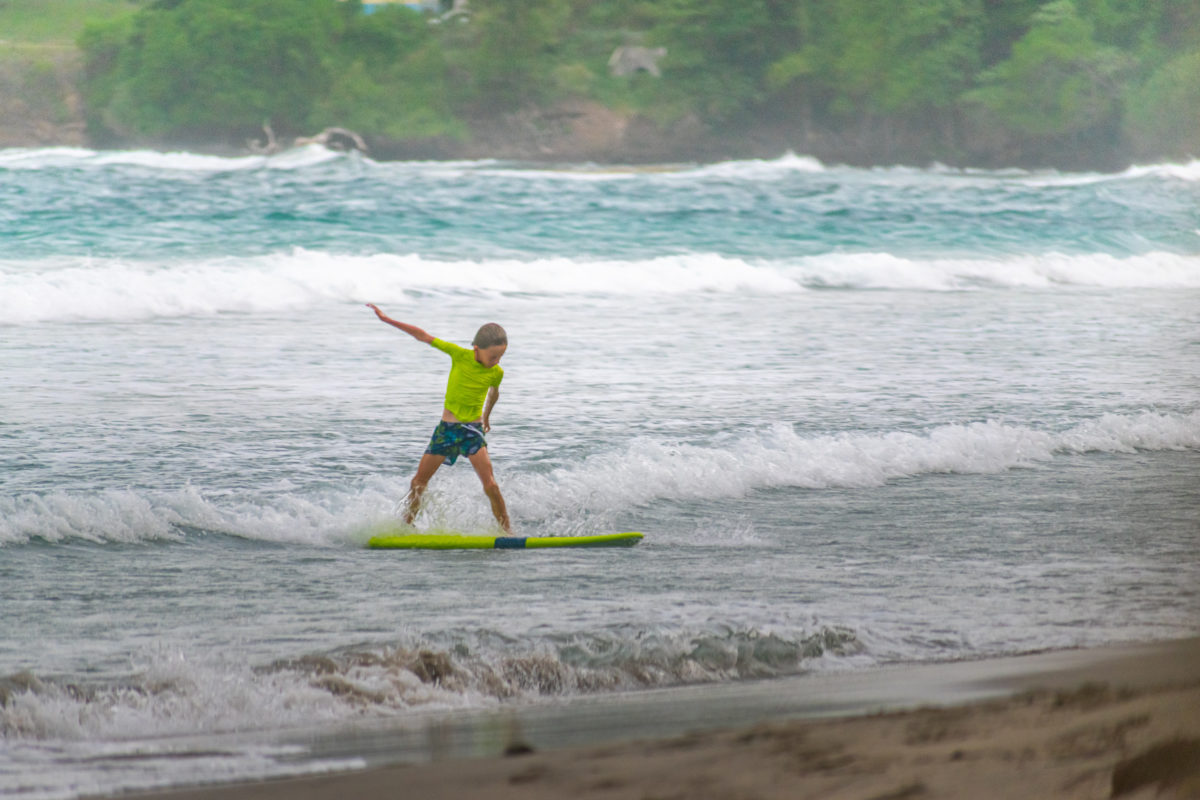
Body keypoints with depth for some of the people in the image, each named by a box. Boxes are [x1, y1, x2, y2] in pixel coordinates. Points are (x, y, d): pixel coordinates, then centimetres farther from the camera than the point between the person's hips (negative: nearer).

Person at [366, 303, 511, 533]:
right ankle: (406, 526, 26)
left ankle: (508, 531, -7)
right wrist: (386, 319, 1)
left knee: (490, 484, -17)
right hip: (446, 428, 1)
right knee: (418, 482, 8)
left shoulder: (496, 373, -6)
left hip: (473, 430, -1)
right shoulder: (459, 355, -10)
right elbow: (424, 337, -3)